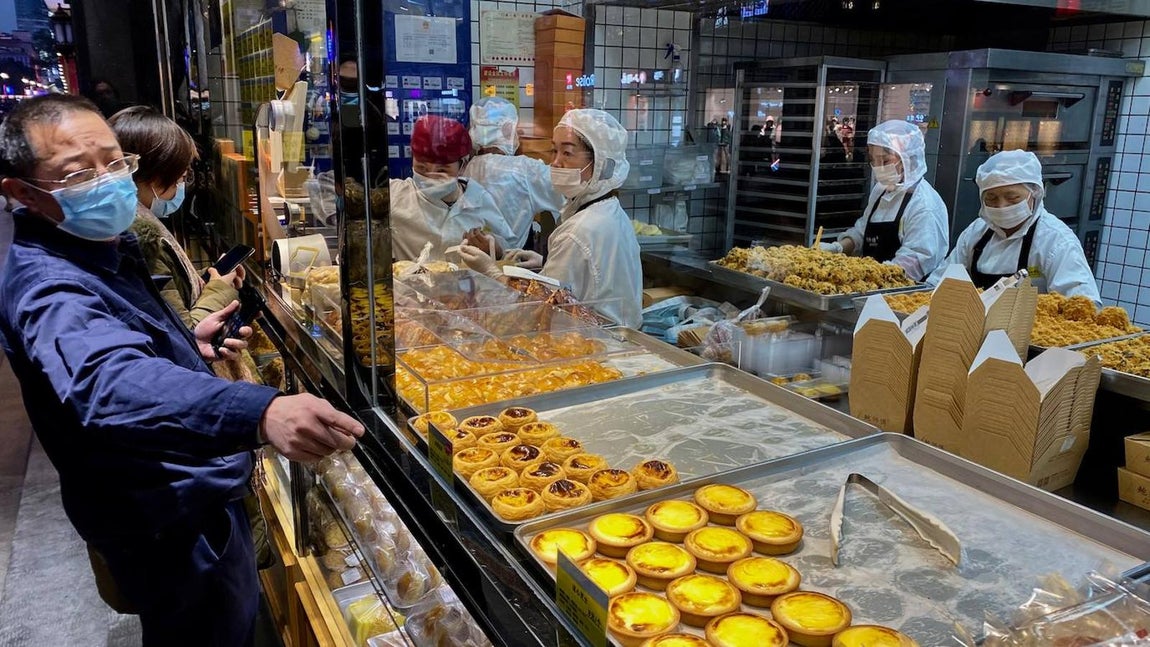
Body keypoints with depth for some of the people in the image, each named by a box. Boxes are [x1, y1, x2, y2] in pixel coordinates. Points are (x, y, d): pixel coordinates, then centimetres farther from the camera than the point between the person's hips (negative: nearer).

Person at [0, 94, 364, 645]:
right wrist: (259, 413, -67)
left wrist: (188, 343, 4)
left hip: (198, 495, 10)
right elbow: (111, 384, -51)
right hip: (174, 526, -9)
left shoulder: (109, 247, 3)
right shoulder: (48, 288, -29)